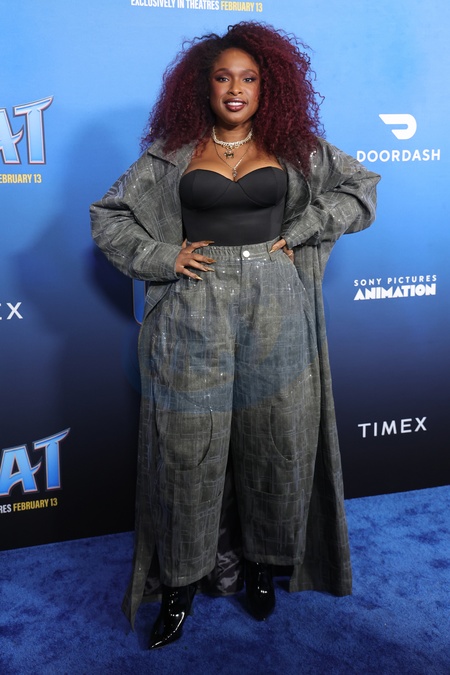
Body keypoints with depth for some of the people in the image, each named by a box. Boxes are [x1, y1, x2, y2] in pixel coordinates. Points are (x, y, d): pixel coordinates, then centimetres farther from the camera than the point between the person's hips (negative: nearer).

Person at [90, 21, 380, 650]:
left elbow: (361, 186, 12)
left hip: (274, 308, 1)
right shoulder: (172, 152, 6)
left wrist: (297, 232, 1)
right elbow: (108, 215, 10)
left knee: (276, 440, 7)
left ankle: (263, 563, 29)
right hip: (196, 309, -1)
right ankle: (182, 580, 20)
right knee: (190, 445, 2)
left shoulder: (295, 147, 8)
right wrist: (162, 258, -4)